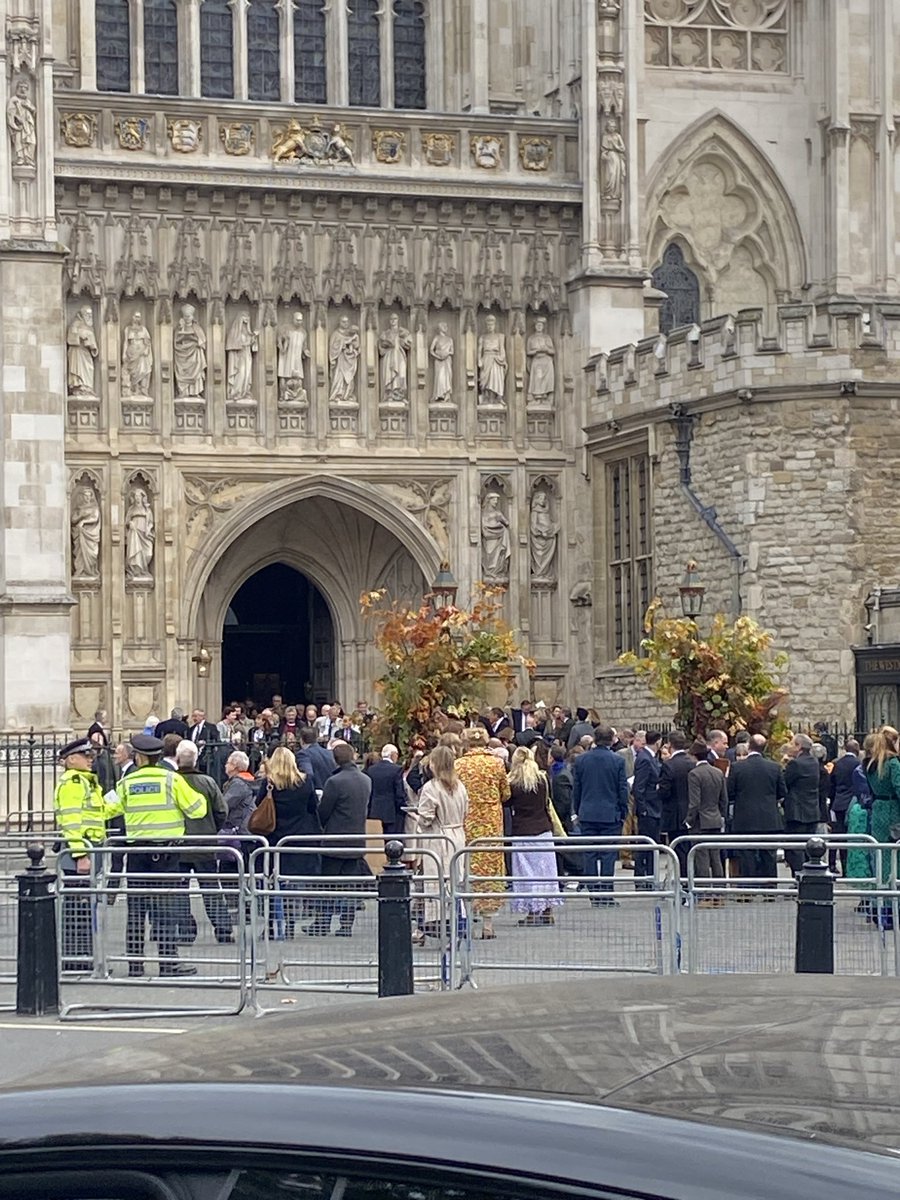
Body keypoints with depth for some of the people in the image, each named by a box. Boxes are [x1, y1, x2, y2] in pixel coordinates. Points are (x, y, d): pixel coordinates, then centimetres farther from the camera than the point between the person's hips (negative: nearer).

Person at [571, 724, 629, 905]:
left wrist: (577, 811, 15)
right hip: (610, 814, -2)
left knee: (590, 855, 6)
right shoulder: (617, 761, -7)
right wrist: (623, 813, 7)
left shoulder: (581, 760, 1)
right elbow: (623, 789, -3)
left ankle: (594, 893, 5)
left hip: (587, 815, 2)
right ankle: (606, 893, -1)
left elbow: (576, 788, 6)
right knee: (608, 855, 1)